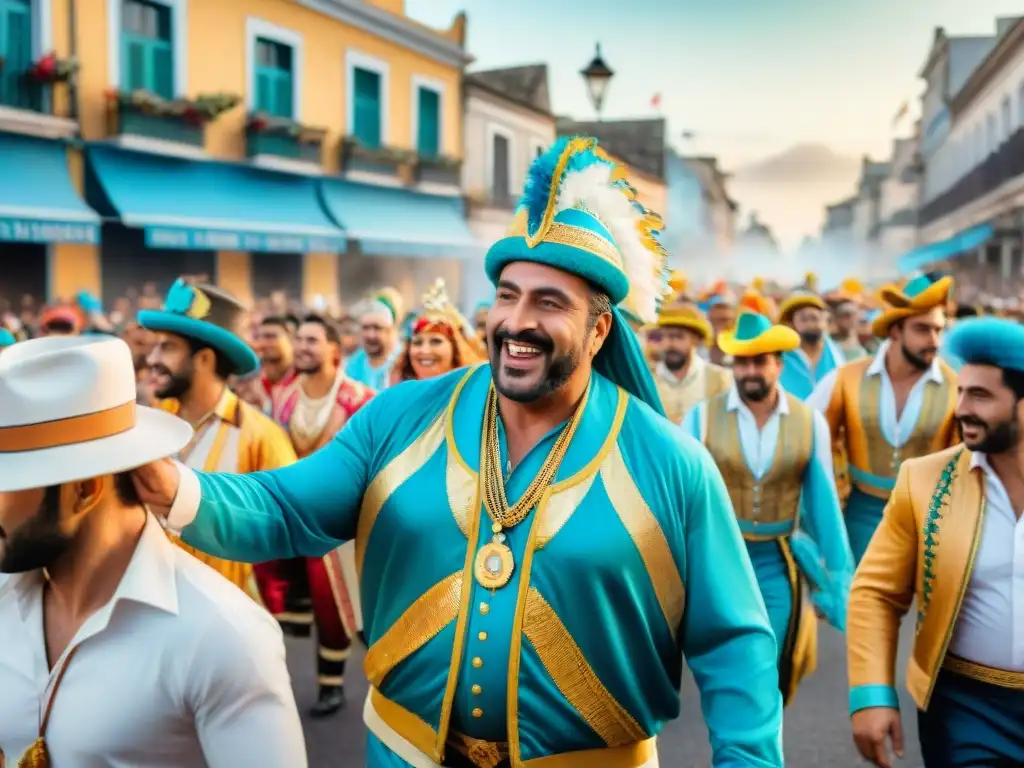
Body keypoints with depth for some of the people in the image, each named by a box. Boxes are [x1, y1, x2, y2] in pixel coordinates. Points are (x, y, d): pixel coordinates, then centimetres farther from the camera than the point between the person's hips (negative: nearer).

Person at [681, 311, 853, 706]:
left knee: (775, 673, 7)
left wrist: (839, 574, 4)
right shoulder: (701, 417, -9)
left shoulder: (810, 422, -4)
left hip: (778, 562, 1)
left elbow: (823, 502, 2)